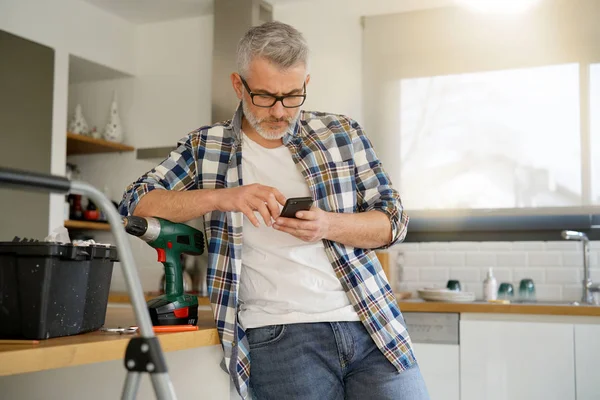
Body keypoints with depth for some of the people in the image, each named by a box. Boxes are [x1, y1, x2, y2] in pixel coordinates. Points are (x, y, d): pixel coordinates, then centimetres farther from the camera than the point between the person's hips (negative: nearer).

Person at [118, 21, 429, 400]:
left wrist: (328, 225, -14)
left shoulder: (342, 134, 9)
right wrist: (221, 197, -16)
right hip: (279, 336, -2)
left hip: (372, 323, 2)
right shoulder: (206, 148, 7)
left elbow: (393, 220, 7)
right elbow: (136, 204, -1)